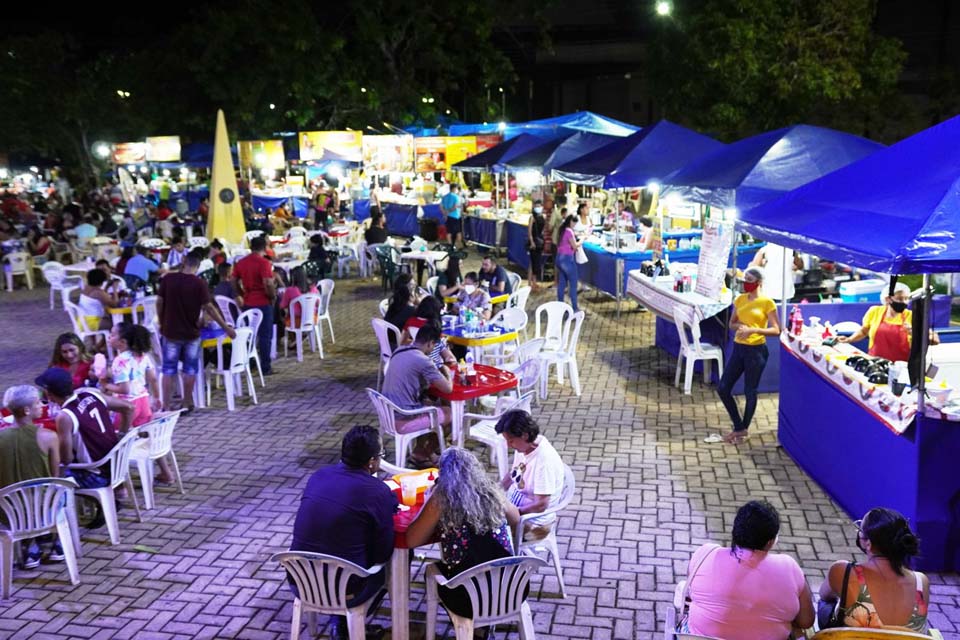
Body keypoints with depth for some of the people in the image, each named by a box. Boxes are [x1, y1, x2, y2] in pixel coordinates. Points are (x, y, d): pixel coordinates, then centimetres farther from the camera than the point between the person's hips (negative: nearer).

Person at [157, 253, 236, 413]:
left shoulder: (167, 279, -5)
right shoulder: (199, 283, -12)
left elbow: (159, 302, -1)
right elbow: (209, 307, -13)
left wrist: (161, 323, 15)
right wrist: (226, 327, -7)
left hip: (170, 331, 1)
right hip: (191, 333, -1)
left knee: (169, 369, 8)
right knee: (190, 369, 12)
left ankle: (167, 406, 7)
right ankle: (187, 404, 16)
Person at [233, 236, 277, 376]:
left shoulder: (240, 263, 6)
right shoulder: (264, 263, -14)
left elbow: (234, 282, 10)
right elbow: (268, 284, -22)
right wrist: (273, 296, -6)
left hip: (247, 304, 6)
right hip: (263, 303, -6)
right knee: (265, 336, 1)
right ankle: (265, 368, 3)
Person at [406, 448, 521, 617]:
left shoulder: (441, 499, -11)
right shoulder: (491, 493, 1)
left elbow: (411, 540, -3)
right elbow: (516, 519, 21)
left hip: (468, 599, -4)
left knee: (432, 569, 29)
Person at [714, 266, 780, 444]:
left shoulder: (767, 302, -9)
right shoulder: (740, 300, 8)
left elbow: (776, 330, -11)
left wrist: (754, 330, -23)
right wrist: (739, 325, -6)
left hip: (756, 350, -6)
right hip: (738, 348, 6)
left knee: (750, 392, 3)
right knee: (723, 389, 4)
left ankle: (743, 431, 19)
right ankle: (738, 427, 19)